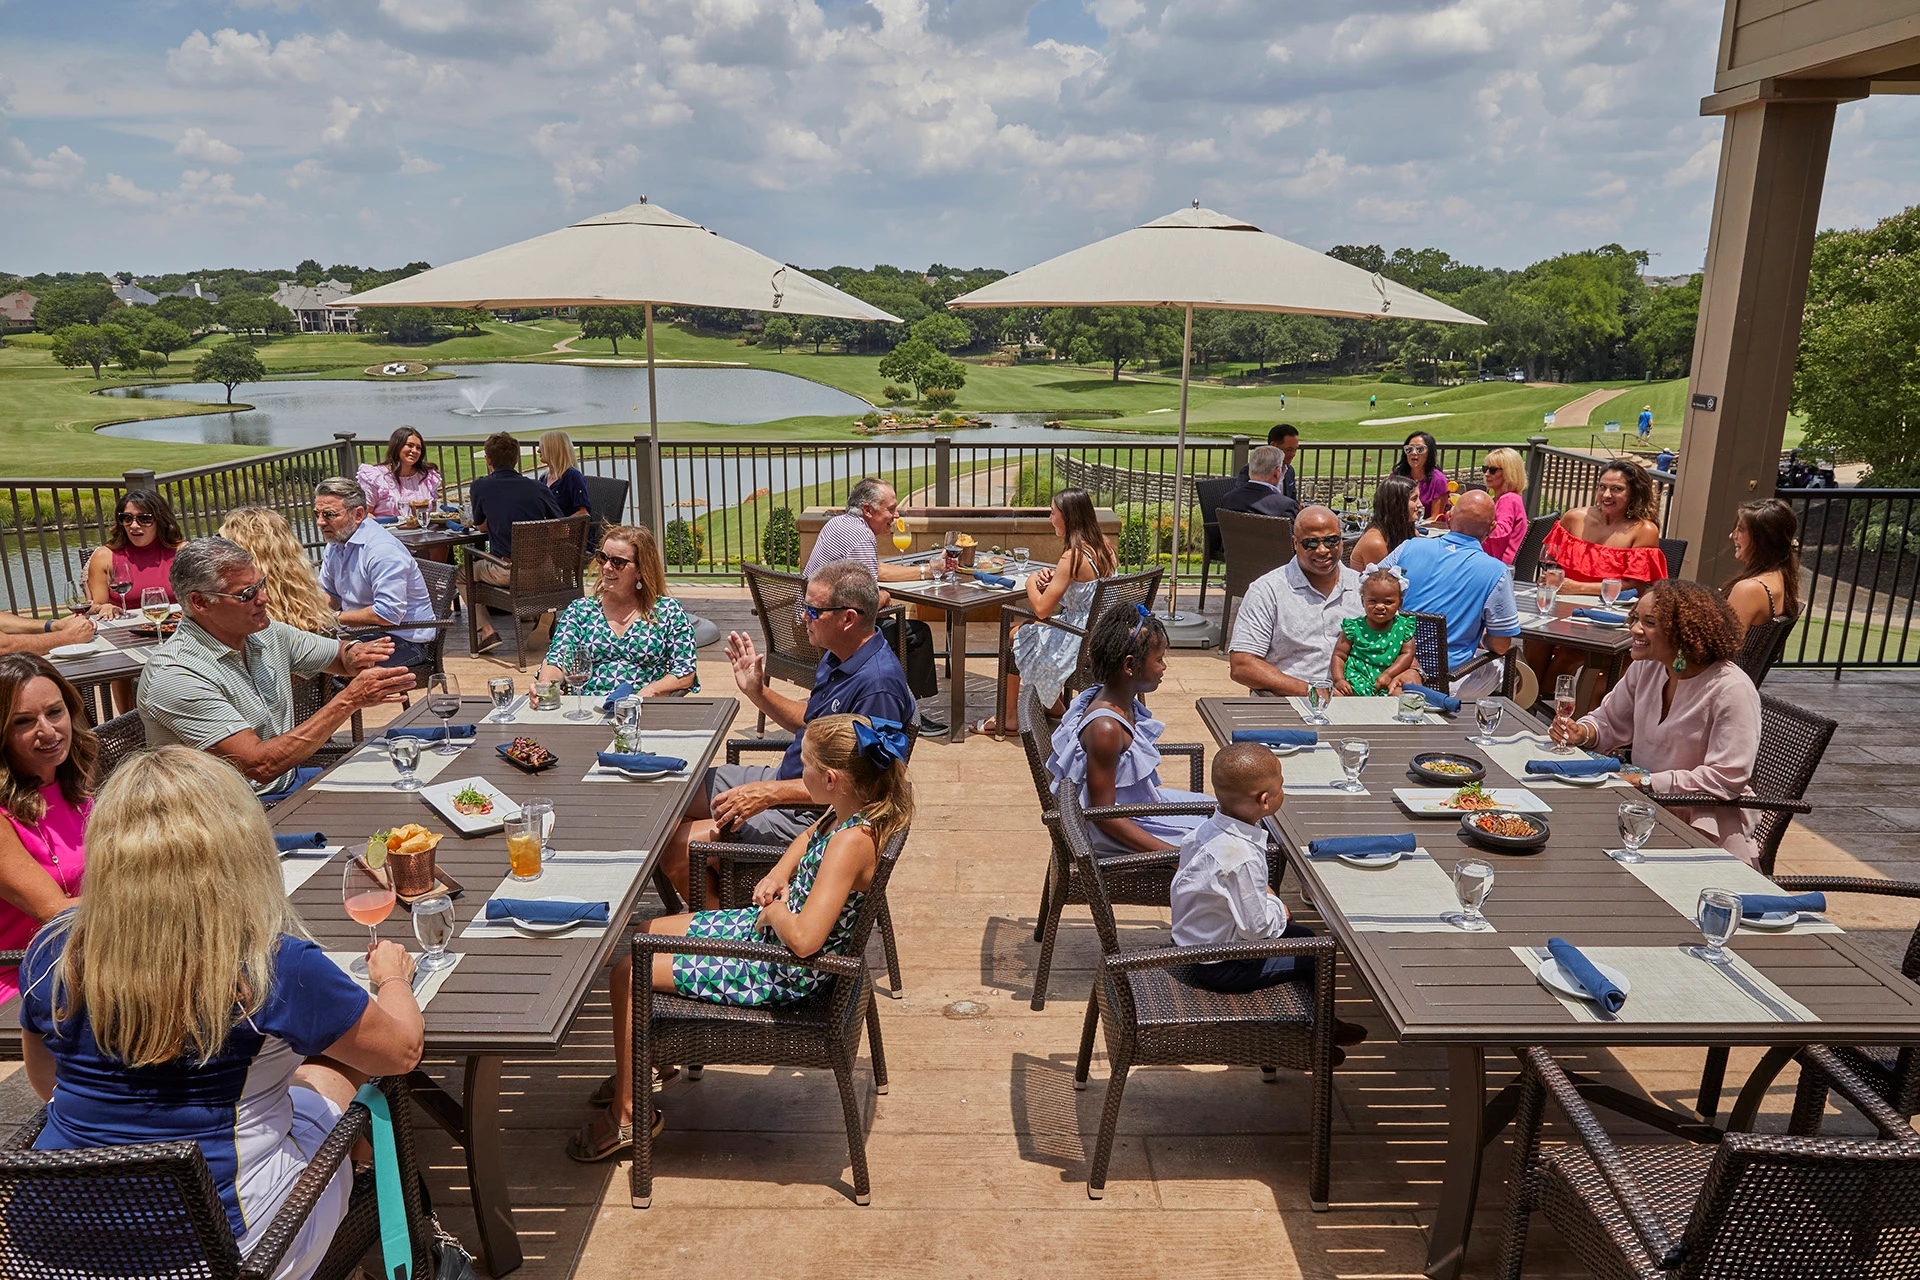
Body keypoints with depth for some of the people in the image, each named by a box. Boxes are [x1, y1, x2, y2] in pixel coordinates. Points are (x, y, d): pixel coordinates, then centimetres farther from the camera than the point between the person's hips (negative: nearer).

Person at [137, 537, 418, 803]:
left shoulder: (267, 634, 3)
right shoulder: (174, 676, -20)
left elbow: (339, 652, 17)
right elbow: (261, 766, -26)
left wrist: (354, 654, -10)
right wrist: (349, 701, -28)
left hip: (288, 776, 8)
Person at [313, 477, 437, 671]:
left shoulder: (383, 549, -22)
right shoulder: (335, 544, 9)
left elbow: (388, 614, -29)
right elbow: (330, 596, 22)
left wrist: (336, 618, -17)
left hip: (405, 640, -9)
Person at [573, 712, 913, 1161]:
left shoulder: (852, 841, -33)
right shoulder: (849, 811, -6)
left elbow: (803, 940, -39)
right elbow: (808, 836, 19)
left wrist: (775, 910, -18)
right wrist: (778, 876, 1)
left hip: (782, 972, -10)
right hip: (769, 930, 10)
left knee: (627, 973, -5)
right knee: (645, 934, 19)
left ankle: (627, 1113, 14)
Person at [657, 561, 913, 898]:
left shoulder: (877, 685, -27)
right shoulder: (836, 658, 5)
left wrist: (770, 793, -25)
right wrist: (757, 692, 3)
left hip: (813, 815, -10)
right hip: (790, 778, 10)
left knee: (680, 849, -17)